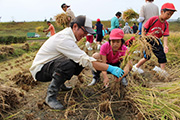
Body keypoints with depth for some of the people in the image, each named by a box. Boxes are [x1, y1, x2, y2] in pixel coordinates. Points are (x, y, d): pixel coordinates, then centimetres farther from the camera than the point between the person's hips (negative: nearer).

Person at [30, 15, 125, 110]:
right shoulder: (64, 39, -27)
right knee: (68, 64, -35)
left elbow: (80, 57, 8)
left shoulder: (68, 35, 4)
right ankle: (50, 96, -20)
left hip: (51, 64, 9)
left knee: (80, 63, -3)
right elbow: (86, 60, -32)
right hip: (40, 69, -9)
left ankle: (59, 84, 12)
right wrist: (110, 68, -30)